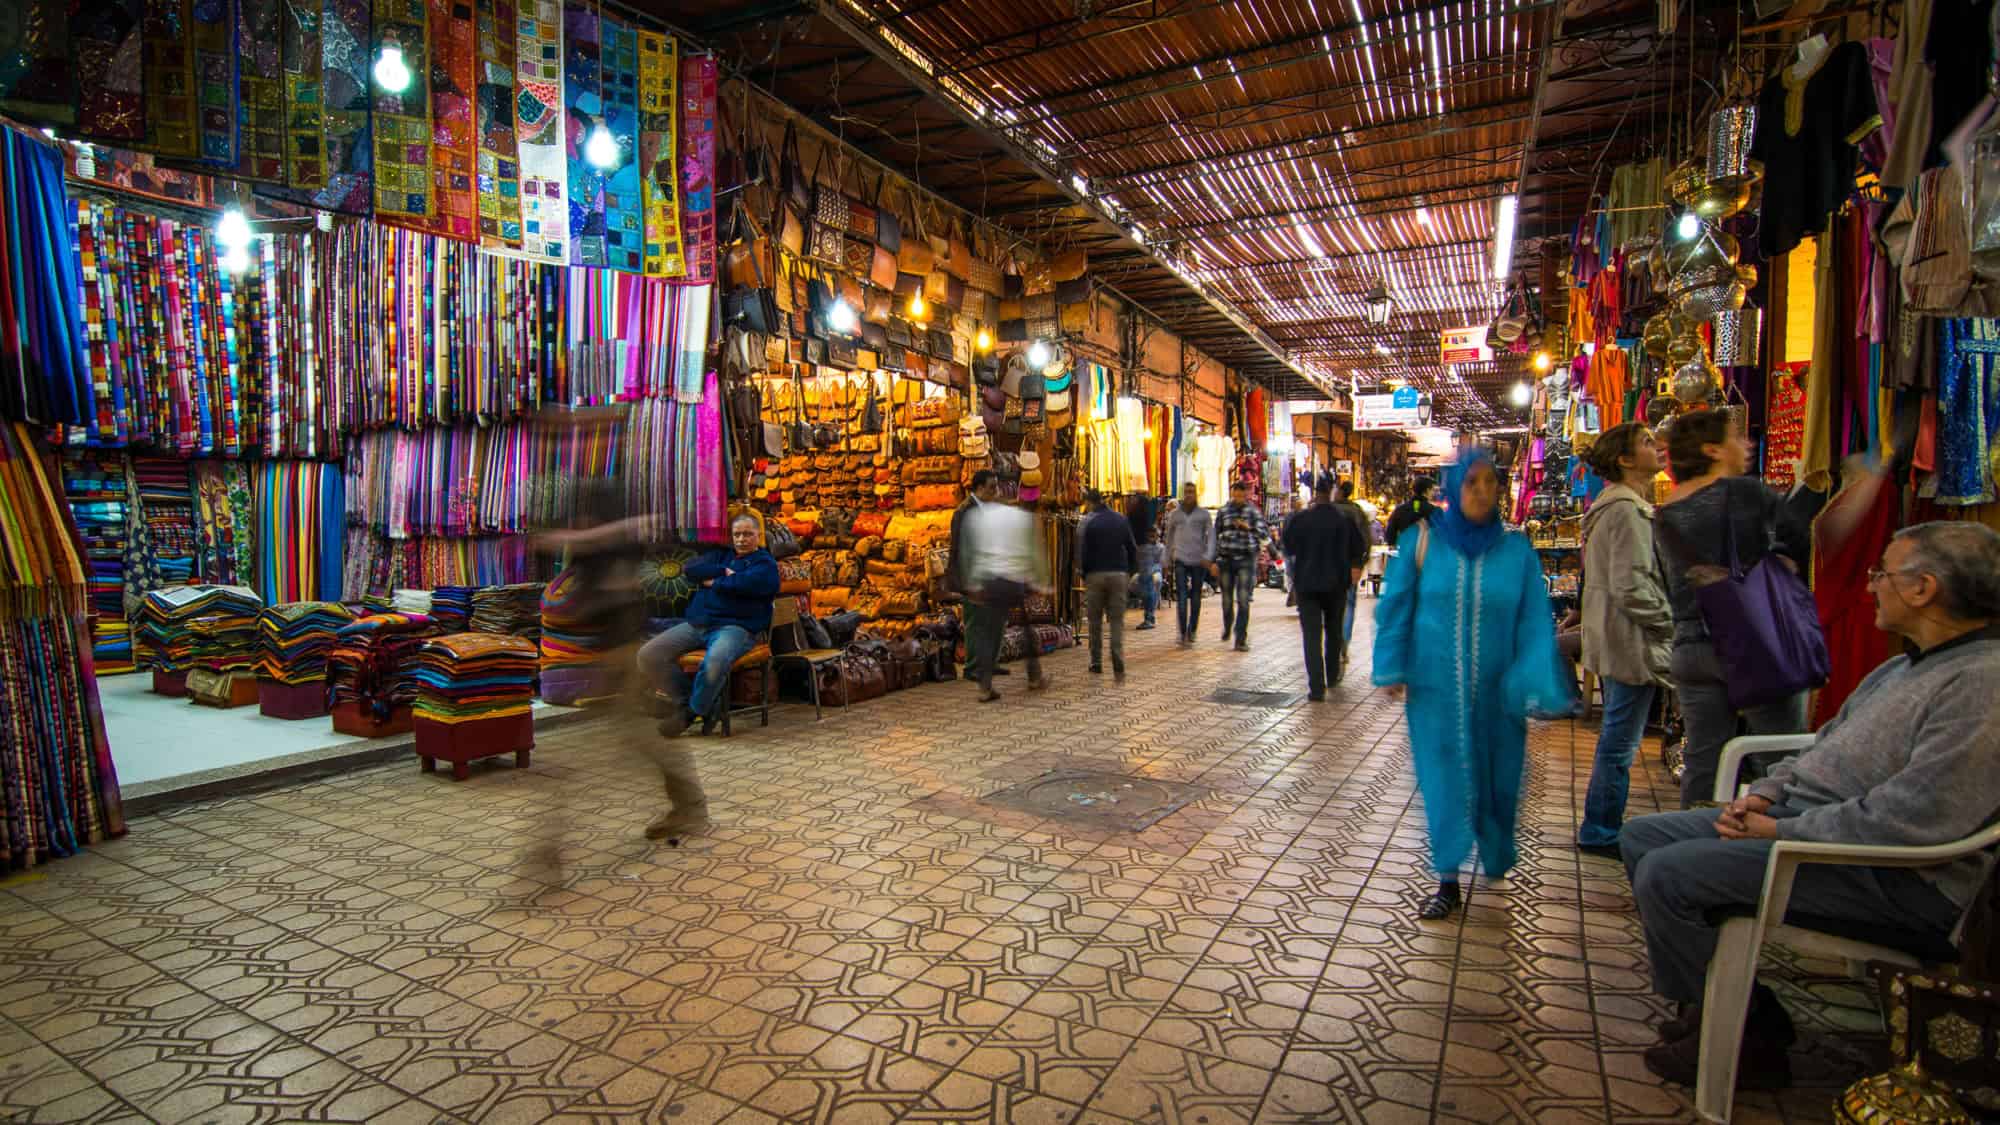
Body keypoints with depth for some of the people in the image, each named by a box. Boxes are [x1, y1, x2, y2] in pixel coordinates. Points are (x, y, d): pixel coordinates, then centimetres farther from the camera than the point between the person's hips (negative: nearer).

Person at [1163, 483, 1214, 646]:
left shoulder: (1204, 514, 3)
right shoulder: (1174, 514, 8)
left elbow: (1211, 535, -1)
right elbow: (1169, 536, 18)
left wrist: (1208, 556, -14)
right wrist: (1168, 556, 20)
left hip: (1199, 561, 0)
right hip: (1180, 560, 0)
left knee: (1195, 596, 9)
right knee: (1181, 596, -10)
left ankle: (1192, 631, 23)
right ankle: (1183, 634, -10)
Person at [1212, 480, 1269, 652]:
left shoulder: (1253, 511, 3)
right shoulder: (1223, 511, 7)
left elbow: (1265, 533, 0)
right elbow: (1215, 536, 9)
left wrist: (1249, 527, -17)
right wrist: (1214, 560, 5)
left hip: (1246, 559, -2)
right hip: (1226, 559, 2)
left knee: (1243, 600, -8)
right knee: (1227, 599, 10)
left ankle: (1241, 639, -5)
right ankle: (1227, 627, 38)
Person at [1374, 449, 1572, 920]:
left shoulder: (1517, 549, -4)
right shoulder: (1422, 540, -5)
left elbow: (1534, 621, -4)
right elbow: (1395, 609, 1)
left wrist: (1533, 684, -15)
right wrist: (1392, 669, -4)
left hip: (1495, 689, 1)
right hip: (1435, 686, -1)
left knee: (1496, 775, 15)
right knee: (1445, 778, 3)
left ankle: (1496, 860, 42)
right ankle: (1448, 882, 15)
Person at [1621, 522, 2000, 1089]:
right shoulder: (1909, 663, 13)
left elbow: (1913, 818, -27)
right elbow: (1829, 741, 21)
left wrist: (1783, 831, -19)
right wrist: (1765, 793, 5)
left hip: (1897, 879, -10)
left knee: (1666, 874, -21)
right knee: (1641, 836, 6)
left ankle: (1739, 1036, 0)